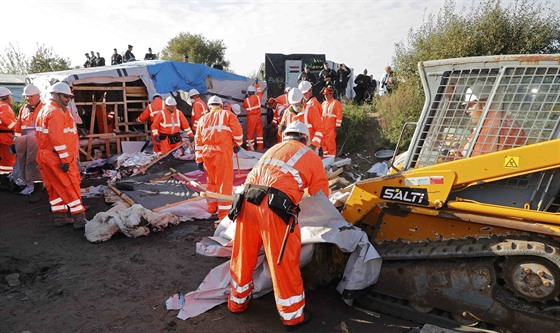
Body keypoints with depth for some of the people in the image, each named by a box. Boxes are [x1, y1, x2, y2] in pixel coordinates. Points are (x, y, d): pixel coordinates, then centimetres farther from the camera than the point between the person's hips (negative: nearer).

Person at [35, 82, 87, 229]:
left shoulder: (45, 110, 19)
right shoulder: (56, 112, -14)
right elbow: (57, 138, -22)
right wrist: (65, 159, -22)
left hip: (45, 156, 10)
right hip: (58, 157, -10)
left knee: (55, 188, 14)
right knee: (71, 187, -6)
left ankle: (60, 217, 22)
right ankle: (80, 219, -3)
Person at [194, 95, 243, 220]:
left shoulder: (203, 118, 20)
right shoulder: (228, 114, 10)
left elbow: (198, 140, 15)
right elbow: (237, 131, -2)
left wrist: (199, 159, 16)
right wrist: (237, 144, 16)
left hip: (206, 152, 4)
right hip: (223, 151, -4)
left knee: (211, 180, 20)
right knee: (225, 181, 0)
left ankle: (212, 207, 30)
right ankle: (224, 212, 1)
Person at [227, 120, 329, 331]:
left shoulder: (273, 149, 26)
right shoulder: (311, 157, 13)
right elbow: (321, 195, 17)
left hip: (247, 200, 6)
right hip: (276, 207, -5)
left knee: (243, 256, 20)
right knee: (284, 262, 9)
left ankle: (238, 302, 41)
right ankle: (293, 315, 27)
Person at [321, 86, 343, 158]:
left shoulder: (336, 103, -5)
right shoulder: (324, 103, 15)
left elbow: (339, 115, -9)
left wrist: (337, 125, -13)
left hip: (331, 127, -7)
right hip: (324, 127, 7)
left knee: (330, 141, -8)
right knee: (324, 141, 9)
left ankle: (332, 155, 0)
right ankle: (325, 154, 20)